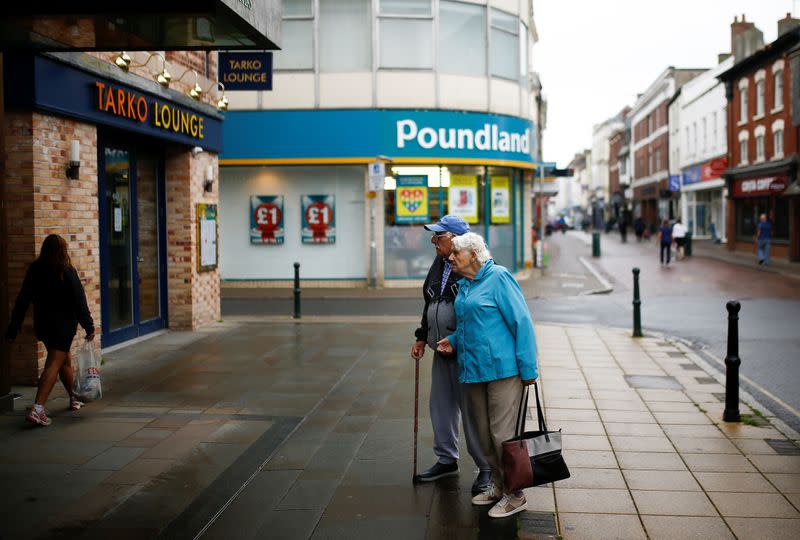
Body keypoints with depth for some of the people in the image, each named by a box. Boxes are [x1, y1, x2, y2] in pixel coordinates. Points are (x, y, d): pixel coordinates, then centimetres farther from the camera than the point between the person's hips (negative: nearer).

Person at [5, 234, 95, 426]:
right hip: (64, 325, -6)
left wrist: (13, 329, 7)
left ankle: (74, 399, 37)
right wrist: (89, 327, -5)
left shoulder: (34, 270, 2)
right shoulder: (67, 272, -12)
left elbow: (22, 301, 3)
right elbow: (79, 302, -11)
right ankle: (37, 409, -19)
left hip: (42, 325, 6)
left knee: (65, 360, 21)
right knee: (53, 365, -7)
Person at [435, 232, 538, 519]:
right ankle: (497, 485, 29)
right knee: (485, 433, 14)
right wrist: (454, 340, 9)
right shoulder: (464, 285, 14)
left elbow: (522, 322, -14)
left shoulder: (499, 277, -11)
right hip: (474, 368, 8)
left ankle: (515, 495, 9)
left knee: (502, 432, -4)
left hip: (502, 368, -8)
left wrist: (528, 368, -16)